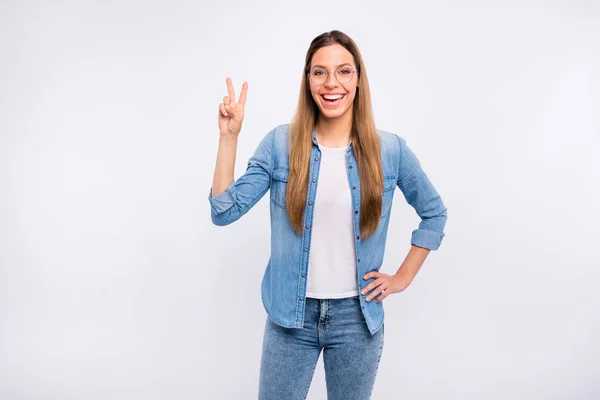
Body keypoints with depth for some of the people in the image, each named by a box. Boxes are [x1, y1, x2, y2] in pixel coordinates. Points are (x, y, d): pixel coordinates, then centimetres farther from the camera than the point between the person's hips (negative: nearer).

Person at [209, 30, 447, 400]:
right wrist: (229, 136, -14)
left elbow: (435, 214, 9)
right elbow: (224, 211, -8)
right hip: (290, 315, 0)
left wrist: (403, 278, 4)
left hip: (357, 316, 1)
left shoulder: (390, 150, -4)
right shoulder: (280, 144, -5)